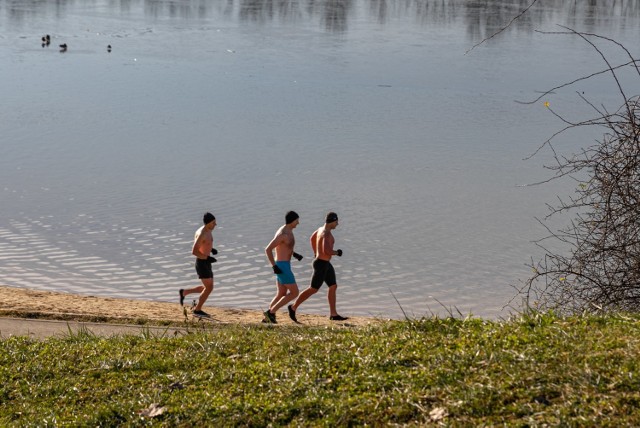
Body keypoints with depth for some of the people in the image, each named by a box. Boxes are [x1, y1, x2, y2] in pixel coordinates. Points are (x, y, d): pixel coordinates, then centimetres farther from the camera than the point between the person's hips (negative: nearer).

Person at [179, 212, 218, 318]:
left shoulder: (208, 231, 8)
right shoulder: (202, 234, -23)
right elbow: (194, 251, -25)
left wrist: (210, 249, 9)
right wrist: (207, 258, -24)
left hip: (206, 263, 10)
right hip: (202, 263, -10)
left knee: (208, 287, 14)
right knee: (209, 288, -5)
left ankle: (184, 292, 25)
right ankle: (197, 310, 8)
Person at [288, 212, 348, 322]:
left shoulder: (321, 228, 6)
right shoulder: (327, 234, -25)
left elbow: (312, 238, 25)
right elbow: (327, 251, -37)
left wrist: (316, 253, 33)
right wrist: (337, 252, -16)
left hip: (325, 263, 10)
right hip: (321, 265, -10)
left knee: (333, 287, 11)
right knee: (313, 290, -1)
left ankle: (333, 314, 15)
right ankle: (293, 307, 11)